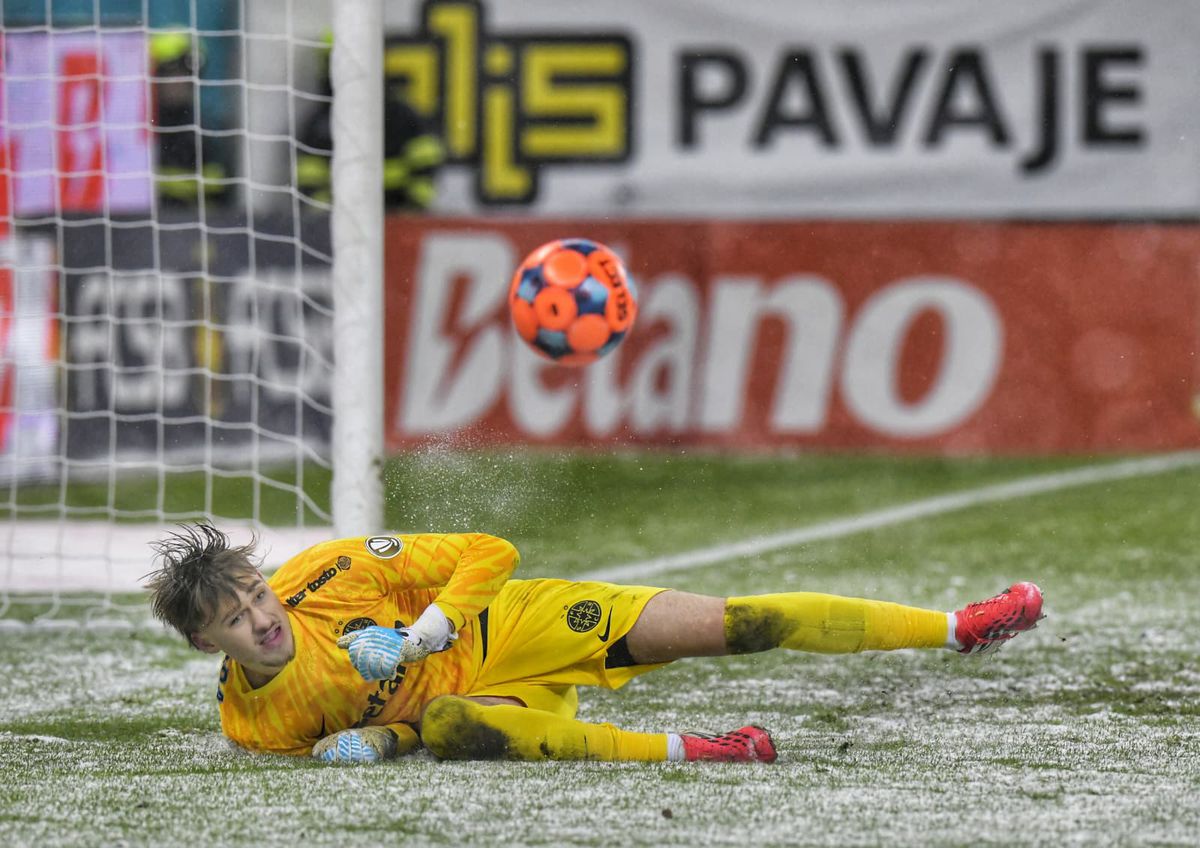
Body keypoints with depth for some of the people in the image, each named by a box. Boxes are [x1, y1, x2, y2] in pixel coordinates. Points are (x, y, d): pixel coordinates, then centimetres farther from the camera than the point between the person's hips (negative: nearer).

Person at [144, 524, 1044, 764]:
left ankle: (958, 627, -4)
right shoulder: (252, 723, -12)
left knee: (721, 623, -12)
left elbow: (486, 556, -9)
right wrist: (367, 741, -16)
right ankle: (680, 749, -35)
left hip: (514, 632, 0)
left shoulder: (328, 574, -18)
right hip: (455, 702, 0)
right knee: (450, 730, -39)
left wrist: (413, 638, -22)